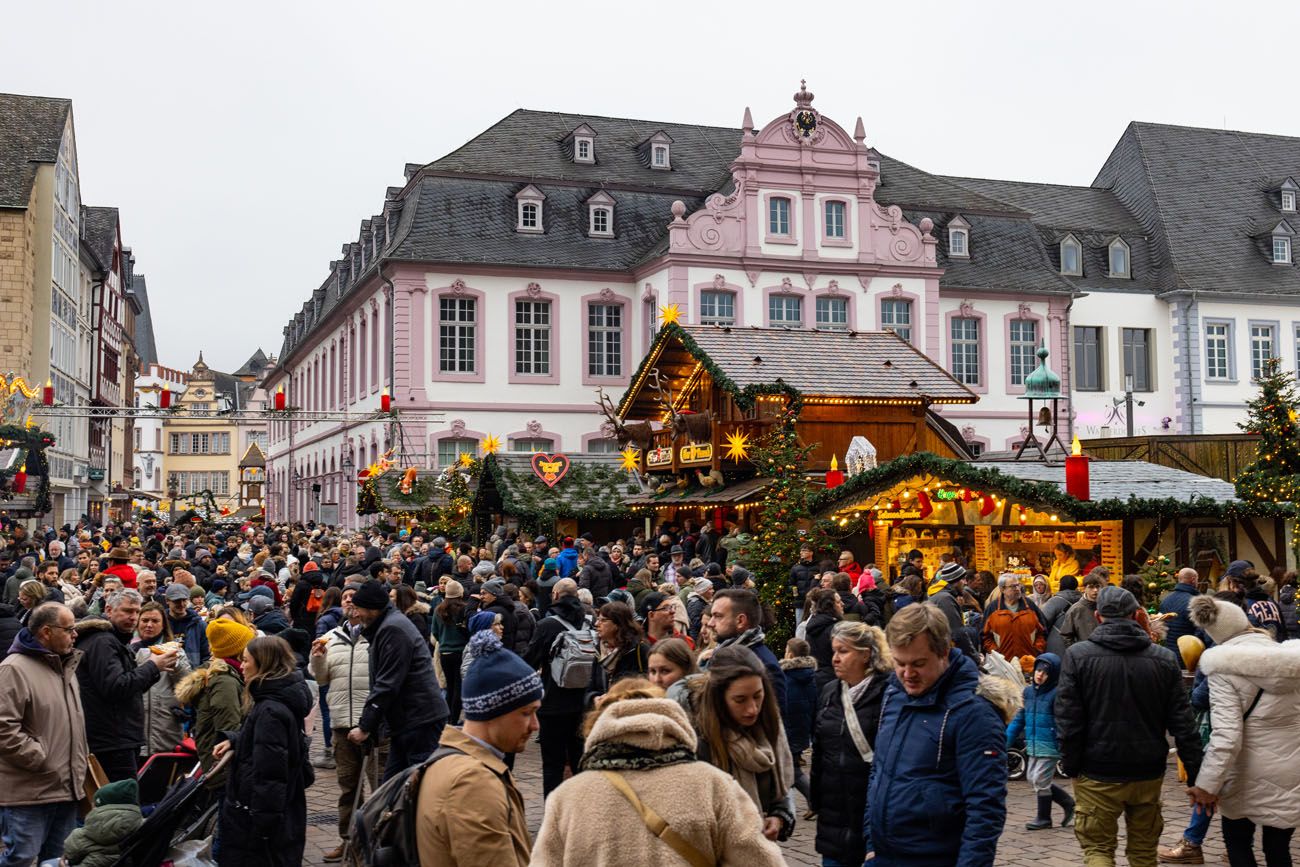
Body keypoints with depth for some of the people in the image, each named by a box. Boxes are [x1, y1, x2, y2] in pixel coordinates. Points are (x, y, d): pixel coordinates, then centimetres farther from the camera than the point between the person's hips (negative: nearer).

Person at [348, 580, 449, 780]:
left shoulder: (392, 629, -14)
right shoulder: (387, 626, 18)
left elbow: (388, 685, -19)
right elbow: (382, 682, 21)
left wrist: (365, 726, -16)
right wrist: (369, 725, 16)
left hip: (421, 721, -10)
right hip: (404, 723, 10)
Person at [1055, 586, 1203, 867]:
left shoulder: (1077, 655, -8)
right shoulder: (1164, 659, -1)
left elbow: (1068, 719, -9)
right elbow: (1183, 723, -1)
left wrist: (1071, 766, 1)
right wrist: (1195, 775, 4)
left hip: (1097, 775, -3)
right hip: (1149, 773, 3)